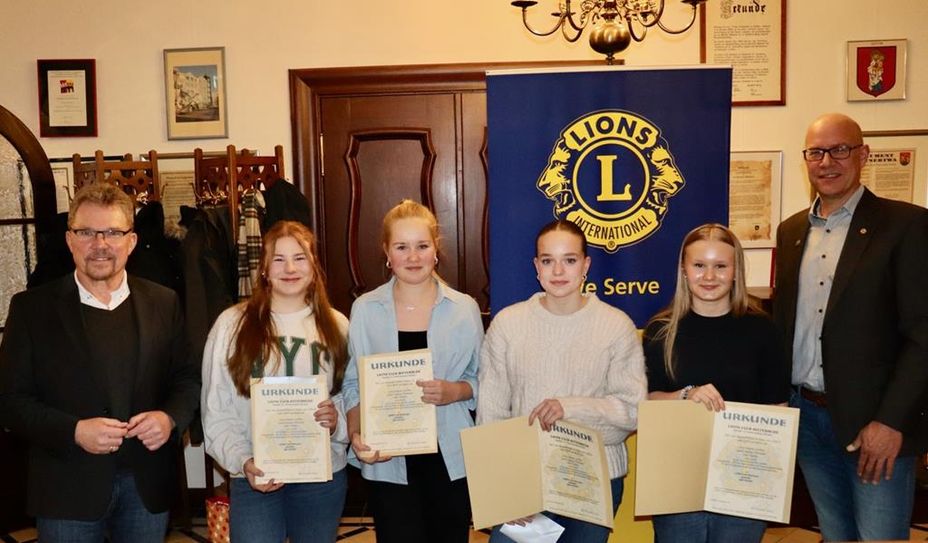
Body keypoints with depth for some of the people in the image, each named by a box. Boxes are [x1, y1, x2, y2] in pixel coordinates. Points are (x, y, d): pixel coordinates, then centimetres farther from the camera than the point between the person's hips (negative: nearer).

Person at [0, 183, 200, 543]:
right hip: (68, 487, -2)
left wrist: (171, 417, -12)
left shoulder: (163, 303, 3)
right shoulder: (31, 307, -3)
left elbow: (188, 377, 7)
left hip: (147, 485, 2)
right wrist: (73, 432, -18)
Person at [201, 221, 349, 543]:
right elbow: (216, 412, -2)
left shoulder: (336, 326, 5)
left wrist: (337, 421, -12)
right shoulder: (232, 323, -3)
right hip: (255, 478, -2)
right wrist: (242, 462, -14)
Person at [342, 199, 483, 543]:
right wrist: (356, 435, -13)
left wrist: (453, 391, -17)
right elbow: (353, 384, 3)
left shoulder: (464, 308, -2)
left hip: (451, 458, 1)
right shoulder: (365, 309, -1)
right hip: (388, 462, 0)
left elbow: (481, 380, 4)